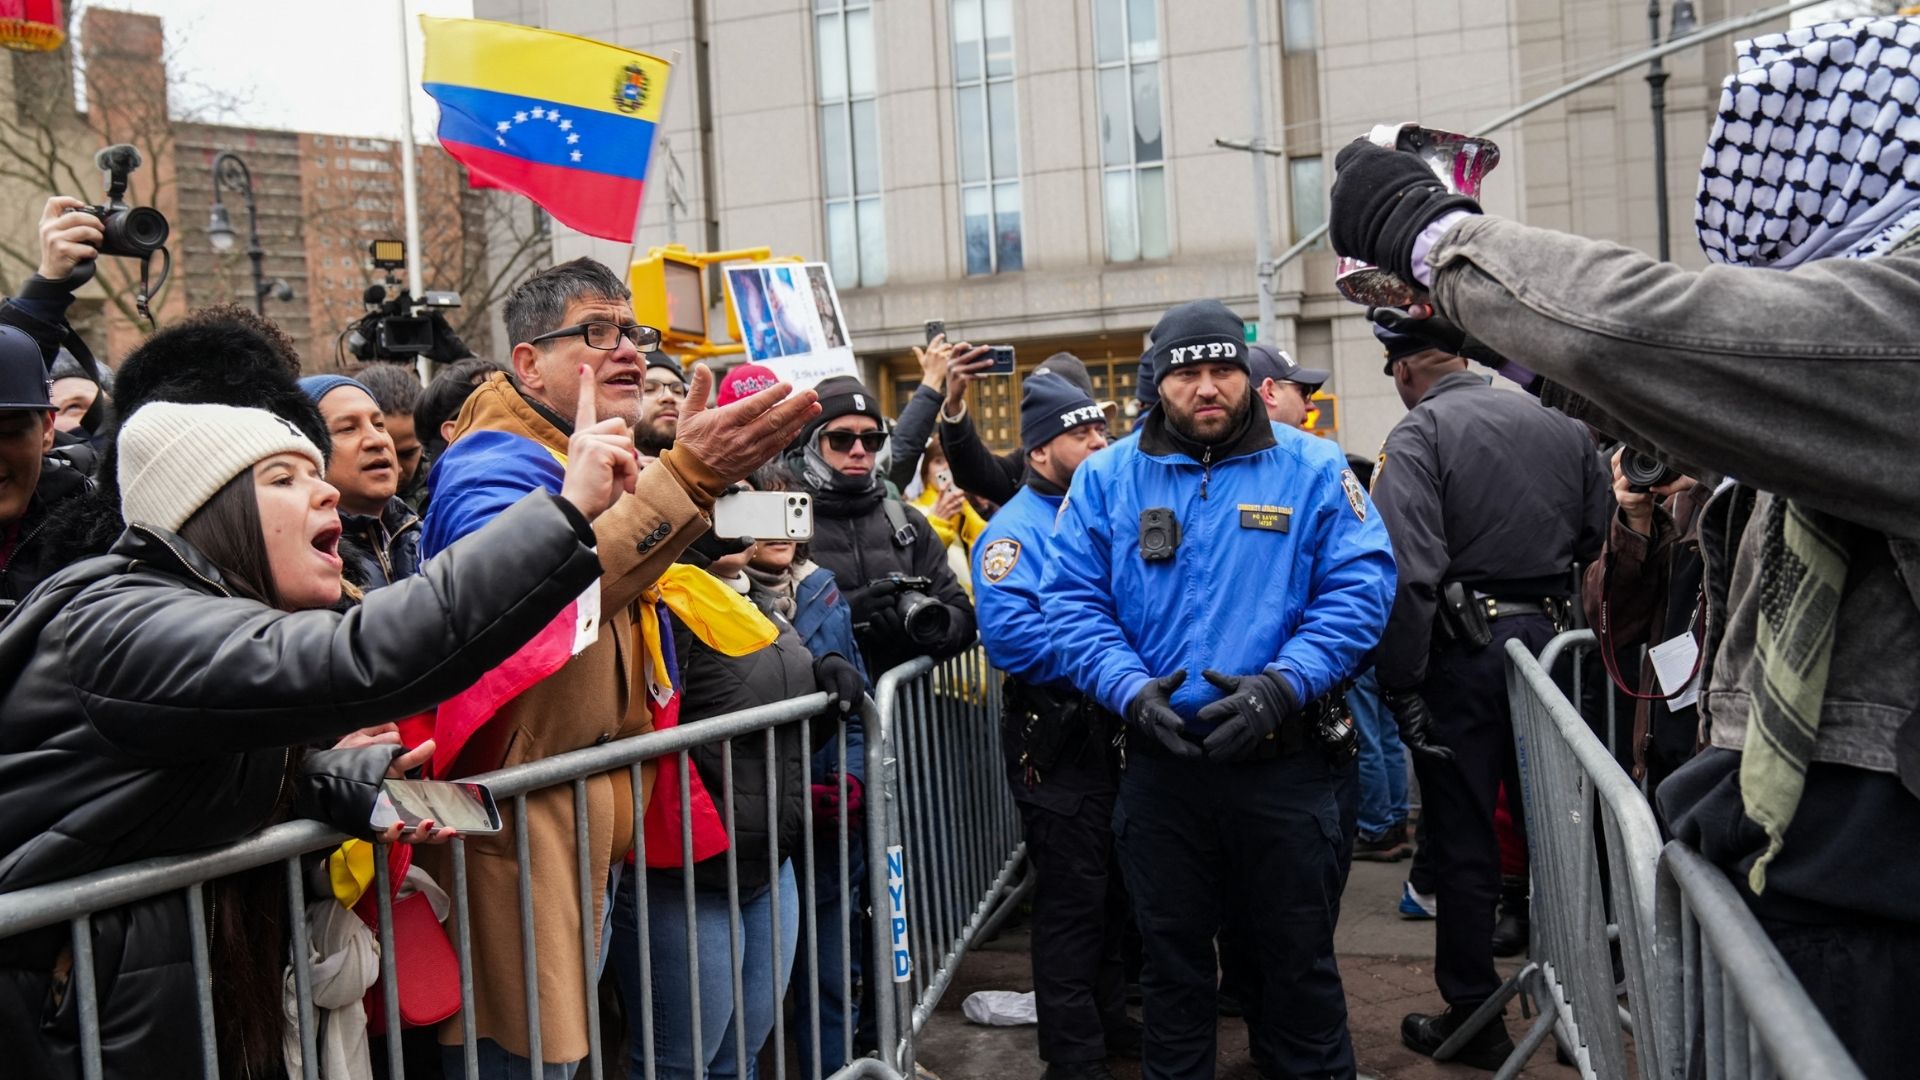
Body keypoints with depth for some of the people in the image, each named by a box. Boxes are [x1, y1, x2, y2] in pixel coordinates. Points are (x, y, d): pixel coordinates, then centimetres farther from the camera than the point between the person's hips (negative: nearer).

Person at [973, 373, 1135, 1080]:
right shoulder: (1015, 531, -12)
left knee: (1114, 887, 18)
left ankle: (1110, 1019, 35)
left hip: (1117, 727, 8)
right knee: (1072, 896, 1)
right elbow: (1009, 634, -25)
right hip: (1056, 738, -7)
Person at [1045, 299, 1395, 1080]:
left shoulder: (1313, 468, -1)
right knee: (1171, 948, 17)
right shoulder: (1106, 477, 3)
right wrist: (1130, 689, -17)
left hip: (1282, 756, -1)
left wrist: (1284, 683, -19)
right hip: (1159, 758, 2)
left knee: (1300, 948, 13)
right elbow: (1073, 601, -1)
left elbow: (1360, 586, -7)